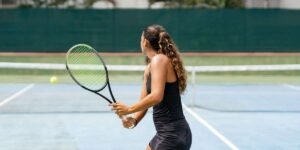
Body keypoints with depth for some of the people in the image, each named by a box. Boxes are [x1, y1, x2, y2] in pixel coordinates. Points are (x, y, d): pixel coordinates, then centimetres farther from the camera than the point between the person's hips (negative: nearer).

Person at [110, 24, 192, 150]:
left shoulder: (159, 60, -14)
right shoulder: (149, 69, 15)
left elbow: (156, 97, -27)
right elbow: (144, 102, 10)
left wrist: (129, 109, -21)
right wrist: (134, 120, -9)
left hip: (173, 134, -10)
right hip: (165, 133, 10)